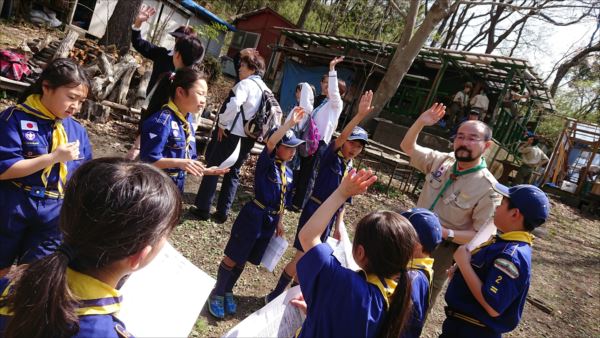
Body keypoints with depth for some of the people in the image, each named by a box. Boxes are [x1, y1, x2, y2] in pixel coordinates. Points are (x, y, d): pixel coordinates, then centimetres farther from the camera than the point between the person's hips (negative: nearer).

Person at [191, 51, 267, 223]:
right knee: (233, 173, 14)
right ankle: (222, 212, 18)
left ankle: (203, 209, 9)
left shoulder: (246, 83, -12)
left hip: (232, 133, -7)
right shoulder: (265, 89, 13)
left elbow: (232, 105, -26)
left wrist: (222, 124, -15)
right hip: (248, 137, 8)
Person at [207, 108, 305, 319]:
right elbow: (270, 142, -30)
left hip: (270, 220, 7)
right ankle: (217, 293, 23)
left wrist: (279, 221, 18)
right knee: (233, 257, 5)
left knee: (243, 260, 19)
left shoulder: (288, 172, 10)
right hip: (253, 216, -6)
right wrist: (290, 123, -35)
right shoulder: (266, 163, -10)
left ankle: (227, 292, 36)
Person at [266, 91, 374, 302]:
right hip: (315, 210, -7)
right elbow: (340, 137, -29)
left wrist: (338, 225, 11)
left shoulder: (350, 169, 9)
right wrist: (360, 115, -41)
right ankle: (275, 296, 10)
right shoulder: (331, 157, -9)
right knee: (302, 256, -7)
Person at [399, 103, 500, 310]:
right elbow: (408, 146, 4)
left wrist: (448, 233, -32)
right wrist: (420, 122, -12)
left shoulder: (488, 188, -20)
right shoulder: (441, 161, -4)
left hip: (441, 251, -5)